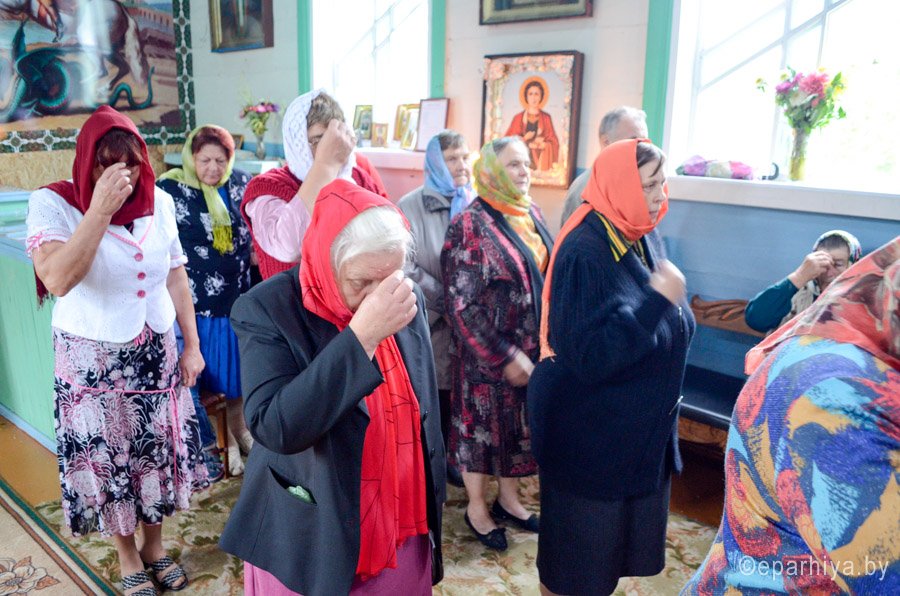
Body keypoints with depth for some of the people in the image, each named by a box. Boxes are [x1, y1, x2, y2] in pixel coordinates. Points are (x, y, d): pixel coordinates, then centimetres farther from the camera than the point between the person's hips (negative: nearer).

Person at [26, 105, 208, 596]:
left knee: (158, 451, 14)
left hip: (156, 354, 4)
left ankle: (154, 545, 38)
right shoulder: (52, 203, -13)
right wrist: (100, 209, -30)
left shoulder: (159, 202, -1)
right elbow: (57, 279, -29)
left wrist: (192, 345, 6)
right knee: (107, 462, 10)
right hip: (93, 361, -3)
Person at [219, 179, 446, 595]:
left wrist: (430, 511, 15)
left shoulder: (407, 302, -3)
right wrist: (362, 334, -34)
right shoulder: (268, 310, -17)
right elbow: (274, 429, -29)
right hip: (311, 545, -4)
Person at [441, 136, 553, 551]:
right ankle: (476, 507, 32)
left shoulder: (531, 214, 4)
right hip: (486, 356, -6)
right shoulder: (470, 226, -17)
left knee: (519, 424, 18)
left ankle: (508, 498, 40)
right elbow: (462, 304, -19)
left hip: (533, 349, 7)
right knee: (483, 425, 10)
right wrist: (505, 356, -19)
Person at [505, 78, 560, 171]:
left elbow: (553, 142, 7)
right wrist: (525, 139, -9)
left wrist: (542, 144, -12)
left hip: (541, 156, 1)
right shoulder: (518, 118, 8)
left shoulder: (546, 118, 9)